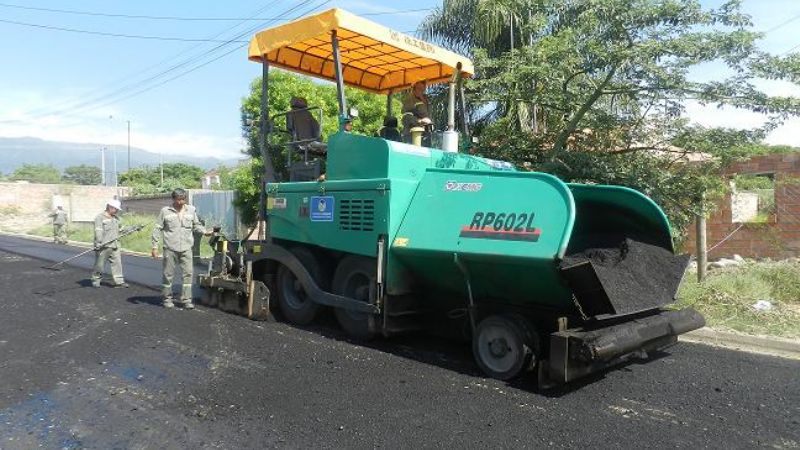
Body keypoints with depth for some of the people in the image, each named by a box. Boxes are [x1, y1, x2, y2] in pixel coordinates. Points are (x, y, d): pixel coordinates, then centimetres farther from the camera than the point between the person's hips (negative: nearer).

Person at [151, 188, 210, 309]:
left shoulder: (191, 210, 8)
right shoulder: (165, 211, 1)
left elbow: (196, 225, 15)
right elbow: (158, 229, 3)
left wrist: (205, 232, -5)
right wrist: (155, 246, -1)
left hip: (186, 248, 2)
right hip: (170, 248, -1)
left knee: (188, 273, -2)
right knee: (168, 274, 6)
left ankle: (186, 300, 4)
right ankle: (167, 298, 20)